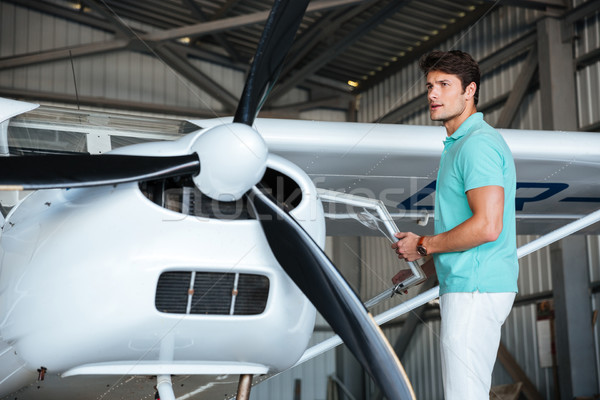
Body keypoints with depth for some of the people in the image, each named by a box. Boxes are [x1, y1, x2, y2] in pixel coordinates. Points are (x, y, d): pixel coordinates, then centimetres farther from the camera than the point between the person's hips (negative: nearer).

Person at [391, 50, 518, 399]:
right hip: (468, 284, 11)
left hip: (475, 291, -11)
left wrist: (423, 246, -13)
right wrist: (423, 271, 24)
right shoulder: (461, 142, 18)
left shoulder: (477, 144, -16)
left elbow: (487, 226, -25)